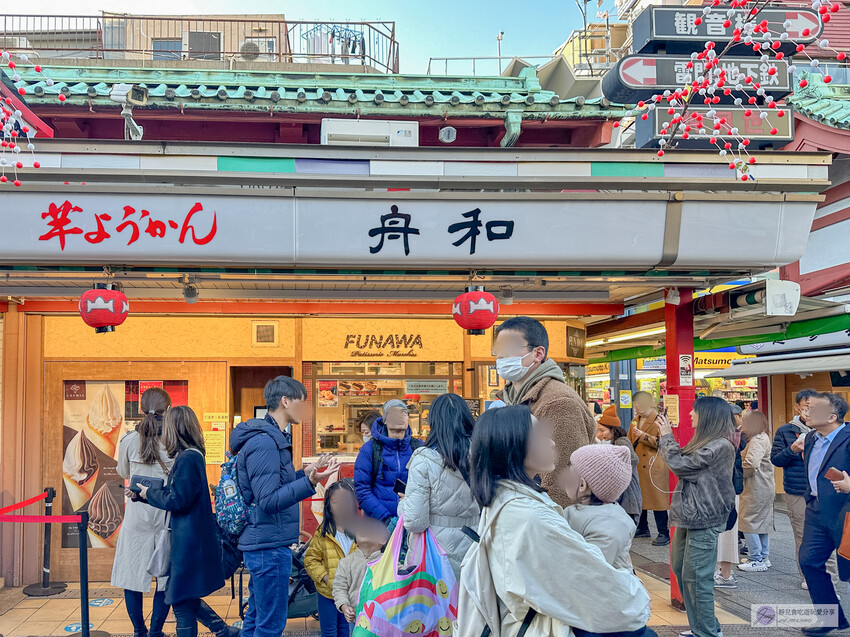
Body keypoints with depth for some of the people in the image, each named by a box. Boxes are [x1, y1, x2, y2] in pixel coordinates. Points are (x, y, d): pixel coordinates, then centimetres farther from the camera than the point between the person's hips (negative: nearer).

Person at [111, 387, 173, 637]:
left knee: (132, 573, 12)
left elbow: (123, 473, 13)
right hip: (167, 514, -1)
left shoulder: (129, 440, -4)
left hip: (137, 515, 1)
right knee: (166, 577, 10)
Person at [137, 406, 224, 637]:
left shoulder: (187, 458, -19)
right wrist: (148, 493, 13)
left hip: (188, 542, -10)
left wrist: (149, 493, -4)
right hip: (193, 538, 10)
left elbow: (177, 501, -19)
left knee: (182, 603, -2)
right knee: (188, 602, 19)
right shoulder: (194, 455, 11)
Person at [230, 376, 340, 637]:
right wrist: (310, 482, -32)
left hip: (261, 544, 11)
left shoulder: (273, 438, 14)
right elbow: (269, 501, -24)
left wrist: (304, 473, 21)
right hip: (270, 546, -11)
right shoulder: (265, 442, -19)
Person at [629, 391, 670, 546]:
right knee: (639, 498, 12)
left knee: (657, 499, -5)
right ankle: (642, 528, 25)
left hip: (653, 467, -7)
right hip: (637, 466, 7)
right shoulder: (635, 421, 17)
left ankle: (664, 533, 1)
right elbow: (630, 442, 27)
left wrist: (643, 435, -19)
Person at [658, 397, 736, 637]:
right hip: (689, 516, 10)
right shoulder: (705, 442, 14)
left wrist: (666, 437, -4)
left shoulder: (720, 446, -17)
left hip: (703, 520, -10)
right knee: (681, 570, 16)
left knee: (696, 578, -4)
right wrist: (665, 438, 11)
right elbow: (685, 462, 17)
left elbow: (680, 465, -16)